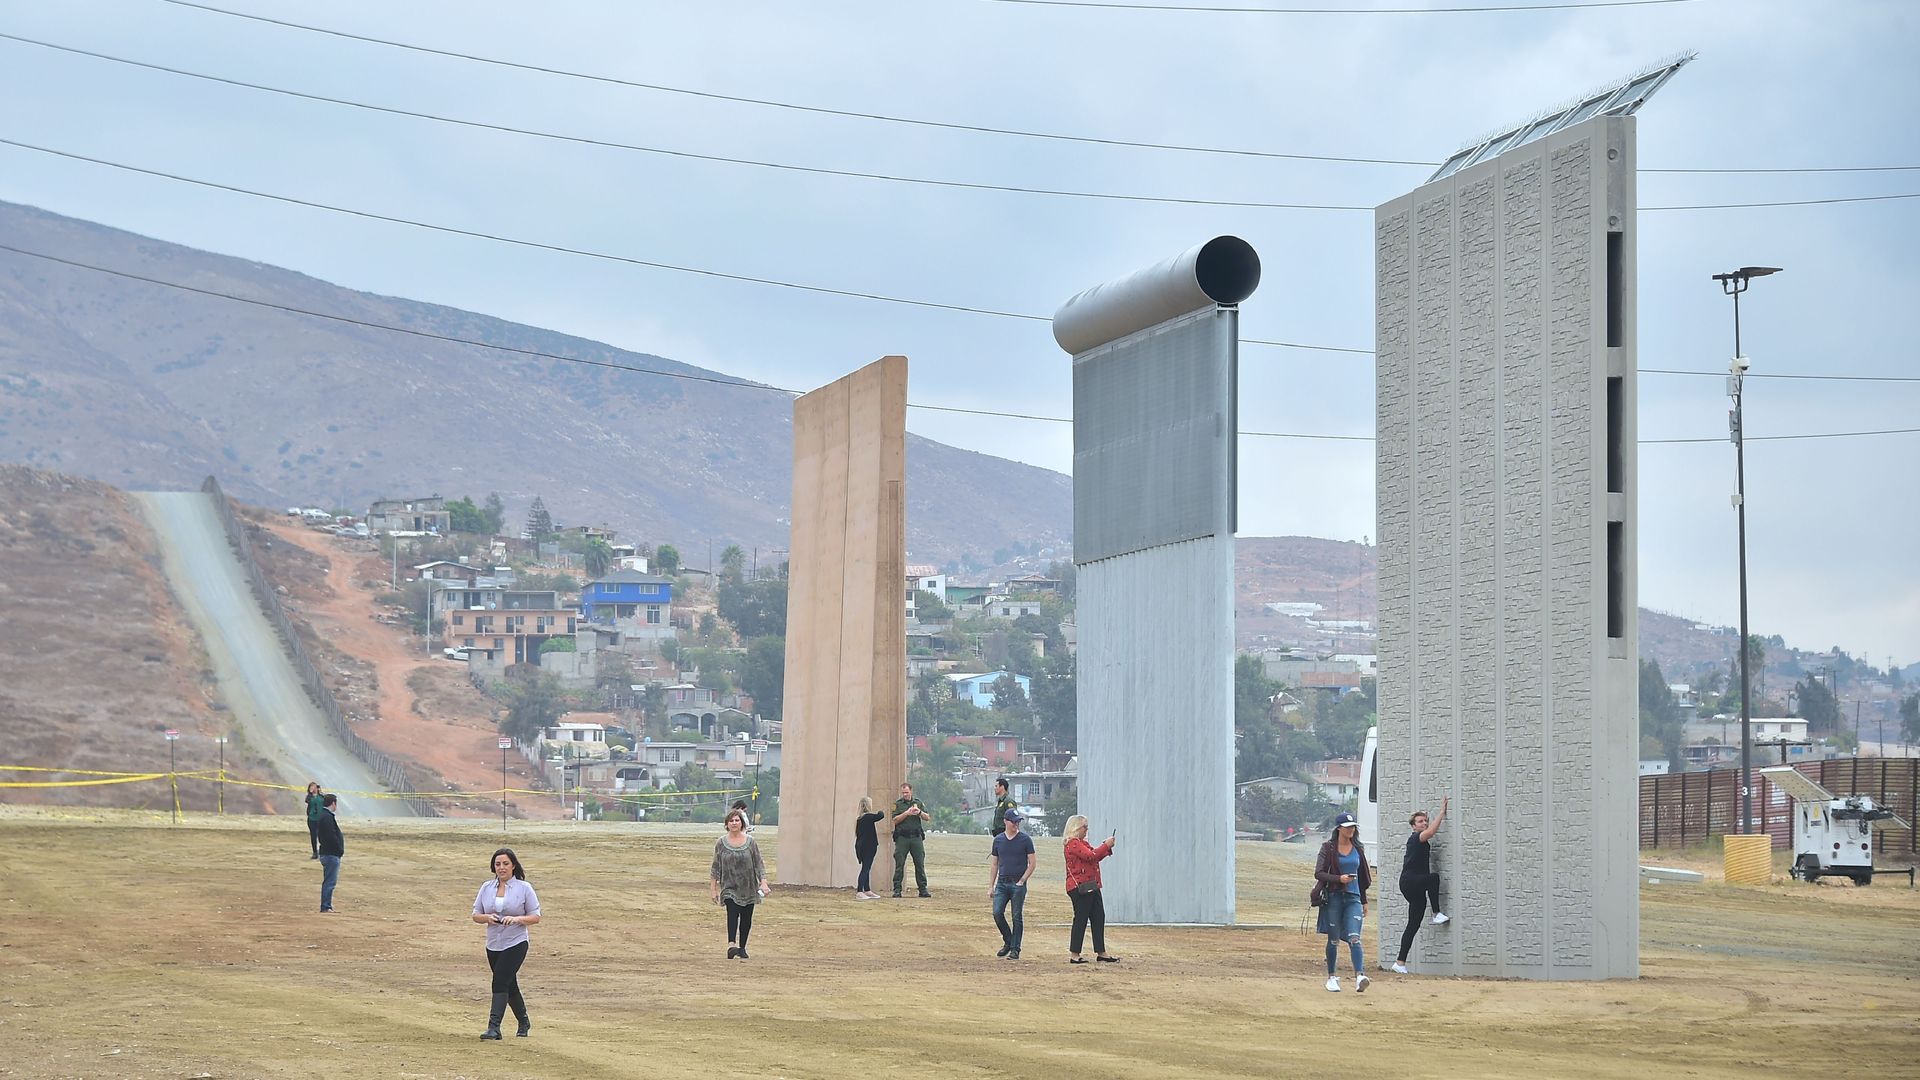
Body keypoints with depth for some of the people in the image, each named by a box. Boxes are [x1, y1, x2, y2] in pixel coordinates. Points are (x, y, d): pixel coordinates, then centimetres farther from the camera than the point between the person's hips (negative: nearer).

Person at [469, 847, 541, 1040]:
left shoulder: (524, 888, -3)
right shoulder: (487, 888, 8)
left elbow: (535, 916, -2)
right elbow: (476, 915, 10)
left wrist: (516, 919, -20)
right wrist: (488, 918, -12)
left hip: (515, 944, -5)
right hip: (493, 945, 5)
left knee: (500, 983, -17)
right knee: (510, 986, 15)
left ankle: (494, 1027, -20)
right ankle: (524, 1022, 33)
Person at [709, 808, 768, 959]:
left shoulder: (750, 842, 2)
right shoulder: (721, 843, 2)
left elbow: (759, 864, 3)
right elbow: (716, 867, 6)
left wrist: (763, 883, -8)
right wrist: (713, 888, 3)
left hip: (748, 888, 2)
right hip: (730, 887, -2)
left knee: (746, 919, 6)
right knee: (732, 913, -21)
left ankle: (742, 948, 22)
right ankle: (731, 945, -35)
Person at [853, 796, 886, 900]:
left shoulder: (859, 818, 11)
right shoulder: (868, 817, -16)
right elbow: (881, 815, -22)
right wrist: (879, 812, 0)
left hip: (861, 847, 9)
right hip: (868, 847, -9)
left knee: (866, 869, 16)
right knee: (865, 869, -8)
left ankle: (867, 891, 24)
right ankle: (859, 892, -12)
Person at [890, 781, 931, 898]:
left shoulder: (918, 803, 14)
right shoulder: (897, 804, 6)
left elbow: (927, 818, 8)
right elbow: (895, 820, -4)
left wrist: (919, 812, -11)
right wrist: (907, 813, -14)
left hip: (916, 837, 2)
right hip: (902, 837, -2)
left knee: (920, 864, 1)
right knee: (899, 864, -4)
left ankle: (923, 889, 5)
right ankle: (897, 890, -1)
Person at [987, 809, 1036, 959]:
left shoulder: (1025, 839, 0)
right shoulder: (998, 840, 10)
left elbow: (1032, 863, -1)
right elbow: (994, 864, 14)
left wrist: (1022, 881, -9)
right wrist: (991, 887, 8)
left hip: (1018, 884, -3)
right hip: (1002, 883, 3)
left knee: (1017, 917, -1)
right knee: (997, 913, -7)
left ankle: (1015, 950, 5)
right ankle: (1008, 942, 13)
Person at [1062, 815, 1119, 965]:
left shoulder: (1083, 843, 21)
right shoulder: (1073, 843, -13)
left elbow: (1095, 856, 23)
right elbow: (1090, 856, -23)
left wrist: (1106, 848, 9)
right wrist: (1106, 845, -15)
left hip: (1091, 886, 10)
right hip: (1079, 887, -10)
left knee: (1099, 918, 9)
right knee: (1081, 919, -7)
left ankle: (1101, 953, 13)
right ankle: (1074, 954, -3)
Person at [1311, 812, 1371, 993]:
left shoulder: (1358, 849, 12)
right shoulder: (1328, 848, -1)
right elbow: (1318, 873, -6)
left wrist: (1364, 901, 21)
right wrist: (1338, 879, -21)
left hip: (1353, 898, 2)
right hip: (1333, 897, -2)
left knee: (1354, 938, -14)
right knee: (1333, 940, 5)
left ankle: (1359, 977, -26)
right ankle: (1331, 978, 19)